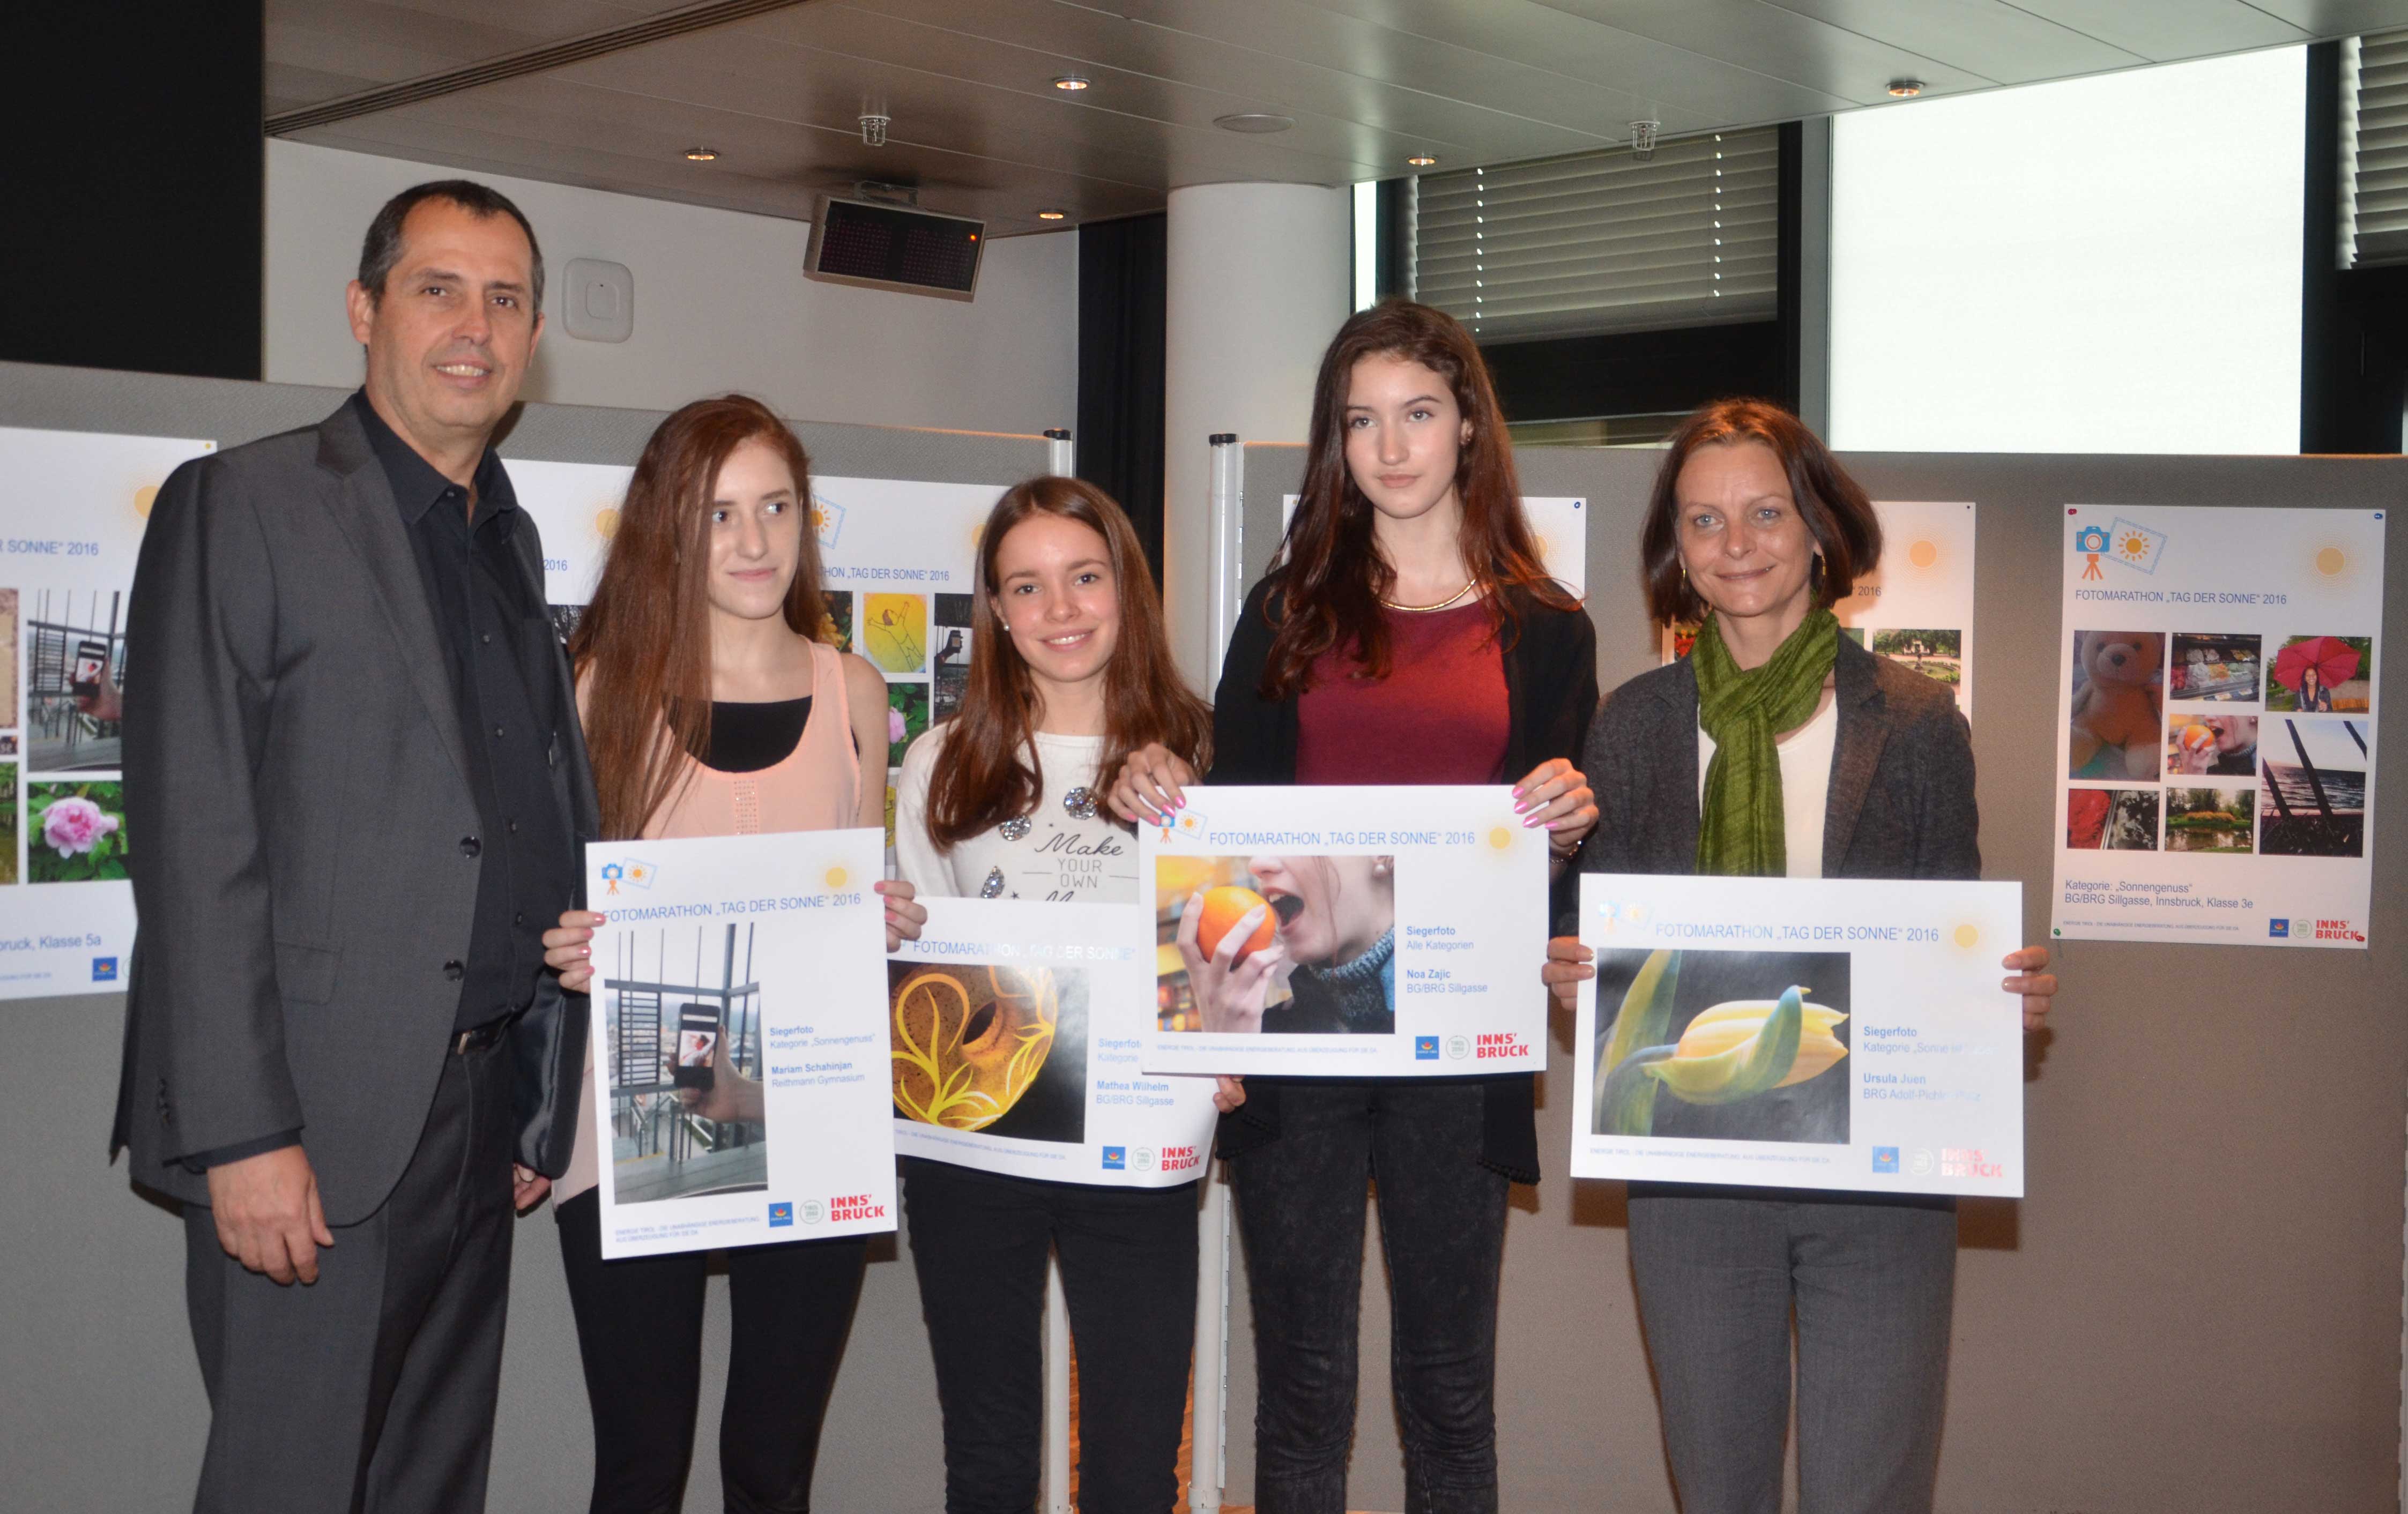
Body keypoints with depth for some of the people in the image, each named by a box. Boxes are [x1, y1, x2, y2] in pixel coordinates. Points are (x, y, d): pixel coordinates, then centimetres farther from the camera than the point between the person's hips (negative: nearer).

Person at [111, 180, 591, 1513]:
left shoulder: (513, 542, 16)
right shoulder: (240, 507, -5)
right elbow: (193, 844, -12)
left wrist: (538, 1103, 13)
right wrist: (242, 1136, -17)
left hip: (483, 1108, 7)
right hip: (320, 1122, -6)